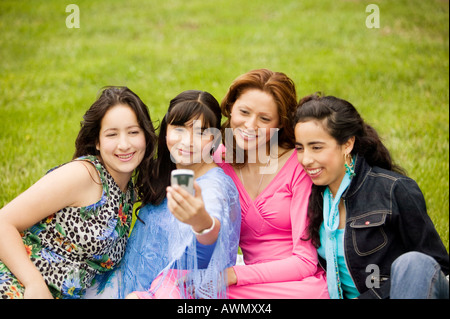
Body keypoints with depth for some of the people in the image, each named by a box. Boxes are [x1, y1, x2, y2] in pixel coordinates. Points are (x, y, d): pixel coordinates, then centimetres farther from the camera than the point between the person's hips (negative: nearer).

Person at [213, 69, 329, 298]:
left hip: (302, 286, -4)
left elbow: (306, 261, -12)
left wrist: (235, 275, -20)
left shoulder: (299, 165, -10)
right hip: (255, 286, 4)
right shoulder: (219, 162, 2)